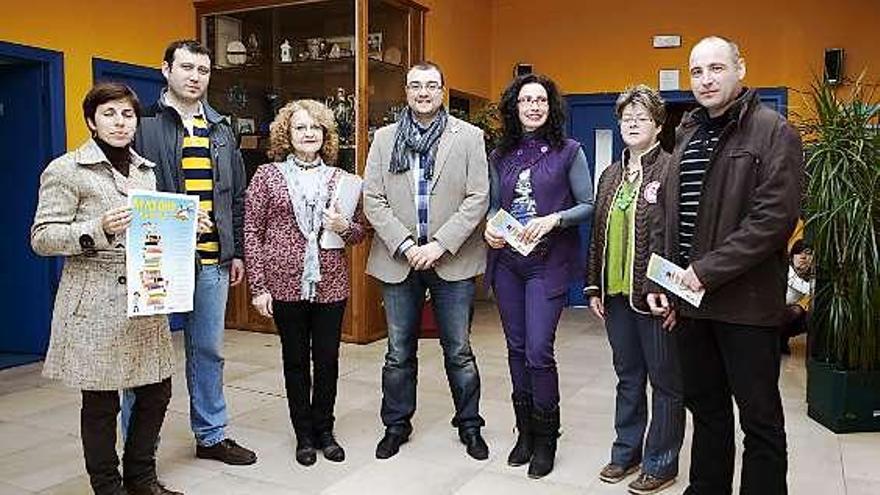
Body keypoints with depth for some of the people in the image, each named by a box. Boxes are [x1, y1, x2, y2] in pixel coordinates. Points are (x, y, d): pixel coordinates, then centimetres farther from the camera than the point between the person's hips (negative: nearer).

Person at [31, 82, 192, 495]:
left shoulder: (145, 170, 15)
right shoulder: (66, 170, -3)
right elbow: (42, 238, -7)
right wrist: (98, 229, -22)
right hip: (95, 303, -6)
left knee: (156, 392, 9)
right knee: (101, 401, 3)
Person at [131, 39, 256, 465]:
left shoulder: (221, 130, 14)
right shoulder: (144, 124, -2)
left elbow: (236, 196, 16)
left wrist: (236, 252, 13)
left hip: (213, 259, 5)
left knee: (209, 349, 14)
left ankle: (211, 435, 27)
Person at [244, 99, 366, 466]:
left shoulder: (340, 179, 6)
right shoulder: (268, 175, 0)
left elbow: (359, 232, 11)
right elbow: (252, 232, -1)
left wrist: (344, 226, -13)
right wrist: (258, 286, -6)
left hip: (330, 285, 2)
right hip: (285, 285, -1)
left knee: (327, 359, 8)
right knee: (295, 360, 11)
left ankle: (324, 430, 27)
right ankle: (303, 434, 26)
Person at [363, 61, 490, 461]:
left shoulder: (469, 137, 1)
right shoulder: (384, 138, 7)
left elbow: (478, 197, -5)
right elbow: (373, 199, 1)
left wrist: (440, 244, -14)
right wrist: (404, 245, -11)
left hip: (452, 260, -1)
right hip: (398, 259, 2)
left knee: (459, 352, 8)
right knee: (399, 352, 12)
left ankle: (470, 426, 25)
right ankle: (396, 425, 28)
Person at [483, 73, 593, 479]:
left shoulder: (568, 151, -1)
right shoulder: (500, 155, 10)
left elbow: (588, 205, -1)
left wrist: (553, 220, -17)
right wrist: (489, 227, -6)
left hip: (548, 262, -4)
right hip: (506, 261, 4)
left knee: (538, 351, -8)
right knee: (517, 349, 11)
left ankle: (546, 438, 12)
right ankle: (525, 431, 26)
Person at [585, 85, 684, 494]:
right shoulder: (611, 176, 14)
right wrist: (594, 287, 11)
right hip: (616, 292, 6)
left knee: (664, 380, 7)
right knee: (628, 376, 16)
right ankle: (627, 452, 29)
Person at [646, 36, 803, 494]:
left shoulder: (774, 133, -6)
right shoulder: (687, 135, 14)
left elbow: (775, 217, -17)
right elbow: (664, 215, 14)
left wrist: (707, 271, -19)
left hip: (745, 301, -6)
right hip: (688, 300, 6)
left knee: (759, 418, 7)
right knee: (705, 410, 17)